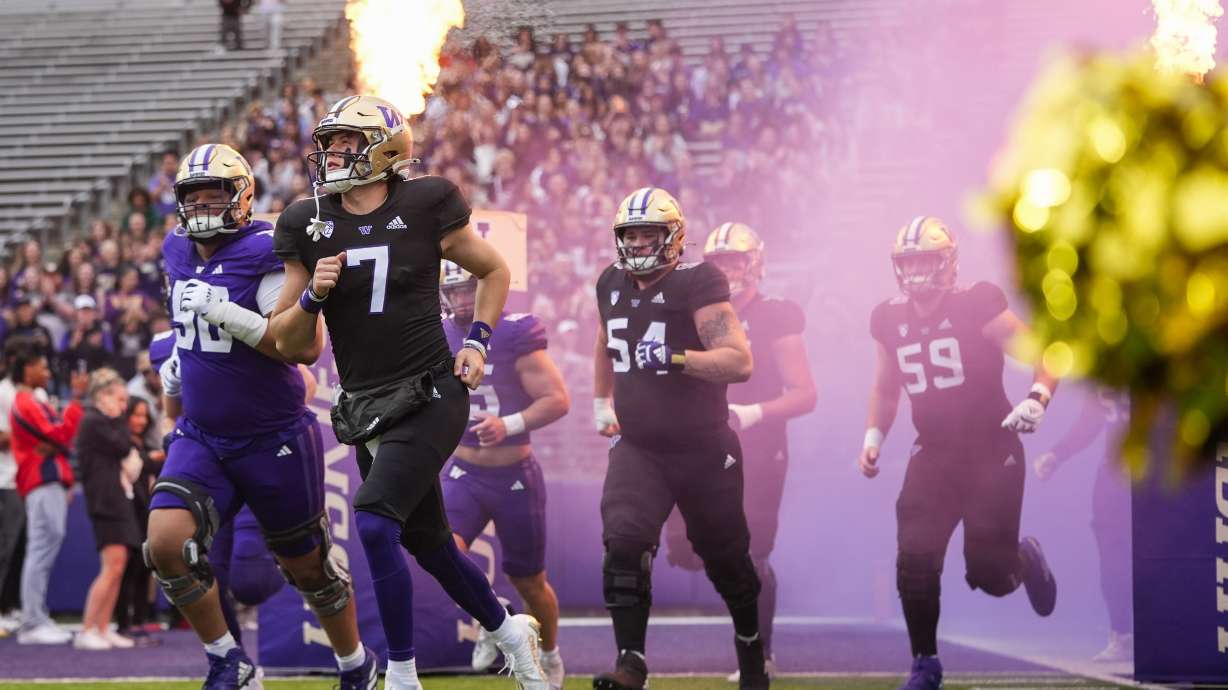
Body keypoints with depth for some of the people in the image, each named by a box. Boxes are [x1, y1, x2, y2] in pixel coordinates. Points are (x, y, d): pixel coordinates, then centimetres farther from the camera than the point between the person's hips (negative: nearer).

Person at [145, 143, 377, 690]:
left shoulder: (266, 254, -17)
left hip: (273, 441, -5)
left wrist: (228, 315, -29)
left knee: (308, 567, 9)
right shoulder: (178, 252, 5)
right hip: (201, 437, 5)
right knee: (165, 543, -18)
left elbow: (308, 345, -25)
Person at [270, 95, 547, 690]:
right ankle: (508, 629, 41)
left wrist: (477, 341, -1)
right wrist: (314, 294, -14)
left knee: (374, 522, -22)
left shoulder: (425, 207, -7)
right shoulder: (310, 224, 2)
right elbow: (288, 344, 4)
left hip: (430, 397, -5)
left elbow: (494, 271, 11)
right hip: (366, 407, 5)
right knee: (429, 545, 16)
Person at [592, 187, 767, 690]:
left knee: (725, 557, 12)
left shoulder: (696, 283, -16)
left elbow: (740, 362, -25)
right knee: (623, 544, -19)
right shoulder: (612, 285, 4)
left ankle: (751, 647, 36)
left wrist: (676, 359, -35)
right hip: (638, 449, 4)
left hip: (703, 450, -4)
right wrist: (601, 402, 29)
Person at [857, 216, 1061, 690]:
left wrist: (1037, 401, -30)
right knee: (915, 562, -10)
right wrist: (873, 437, 6)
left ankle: (1026, 560, 33)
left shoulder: (977, 307, -14)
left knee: (989, 574, -4)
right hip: (934, 455, 4)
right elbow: (885, 389, 19)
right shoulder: (890, 321, 3)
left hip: (992, 452, -4)